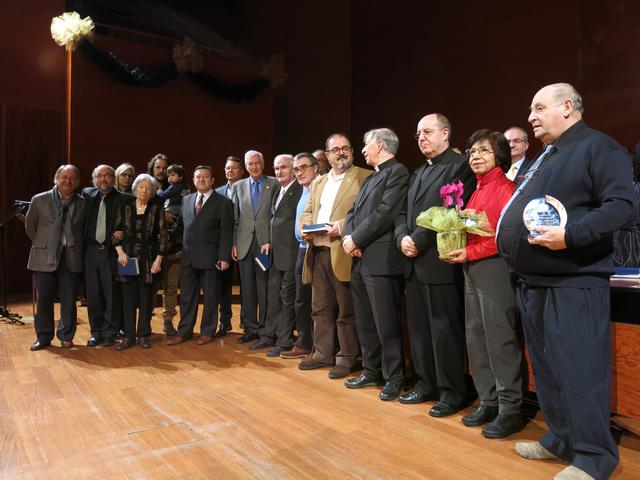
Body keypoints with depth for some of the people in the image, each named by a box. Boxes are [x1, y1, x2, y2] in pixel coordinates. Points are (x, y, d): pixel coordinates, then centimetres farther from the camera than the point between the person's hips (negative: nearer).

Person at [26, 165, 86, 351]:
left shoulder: (83, 203, 2)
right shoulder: (39, 200, 1)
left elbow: (86, 229, 12)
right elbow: (30, 226, 12)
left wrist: (75, 247, 7)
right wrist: (42, 244, 12)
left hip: (71, 258, 0)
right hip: (45, 257, 0)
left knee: (69, 300, 6)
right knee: (43, 299, 6)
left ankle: (66, 337, 20)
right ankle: (43, 337, 21)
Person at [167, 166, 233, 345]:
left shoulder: (223, 202, -3)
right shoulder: (186, 200, 14)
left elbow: (226, 233, -7)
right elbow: (182, 226, 15)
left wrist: (224, 258, -13)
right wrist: (183, 250, 6)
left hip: (209, 256, -4)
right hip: (188, 257, 5)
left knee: (210, 295, 6)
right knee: (186, 295, 10)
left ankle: (207, 332, 17)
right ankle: (184, 331, 20)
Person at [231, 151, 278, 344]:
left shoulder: (274, 184, 3)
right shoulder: (239, 186, 13)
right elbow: (235, 218, 11)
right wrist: (233, 243, 5)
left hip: (266, 242, -3)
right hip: (245, 243, 3)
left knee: (265, 287, 0)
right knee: (247, 288, 7)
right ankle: (250, 328, 17)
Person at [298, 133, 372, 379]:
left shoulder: (365, 177, -1)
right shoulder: (318, 183, 21)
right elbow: (307, 212, 21)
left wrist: (342, 226, -19)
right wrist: (305, 227, -1)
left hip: (343, 253, -7)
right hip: (318, 252, 7)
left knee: (346, 310, 1)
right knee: (320, 308, 14)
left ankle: (347, 357, 13)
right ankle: (323, 353, 26)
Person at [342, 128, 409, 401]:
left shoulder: (398, 172, -6)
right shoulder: (370, 178, 23)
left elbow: (385, 214, -17)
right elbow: (353, 213, 17)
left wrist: (356, 240, -12)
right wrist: (349, 238, -2)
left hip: (381, 260, -9)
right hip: (360, 259, 9)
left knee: (386, 324, -2)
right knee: (365, 323, 15)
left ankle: (394, 378, 11)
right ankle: (371, 371, 28)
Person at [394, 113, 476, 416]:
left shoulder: (460, 166, -4)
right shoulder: (418, 173, 22)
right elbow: (404, 213, 18)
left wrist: (418, 241, -14)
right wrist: (402, 237, -2)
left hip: (440, 262, -8)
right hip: (415, 263, 8)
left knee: (446, 330, -1)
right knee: (419, 328, 13)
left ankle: (453, 393, 12)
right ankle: (425, 385, 25)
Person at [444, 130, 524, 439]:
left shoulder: (505, 187, -7)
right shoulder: (476, 190, 18)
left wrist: (470, 252, -16)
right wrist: (456, 249, 3)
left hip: (494, 267, -8)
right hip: (471, 270, 8)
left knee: (500, 340, -3)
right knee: (476, 339, 11)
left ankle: (510, 410, 9)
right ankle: (489, 403, 22)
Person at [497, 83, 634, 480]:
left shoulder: (598, 147, -6)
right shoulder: (543, 159, 22)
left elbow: (621, 205, -17)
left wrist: (570, 235, -27)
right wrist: (509, 243, 13)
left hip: (574, 282, -9)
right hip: (533, 282, 9)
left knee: (579, 372, -4)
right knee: (547, 369, 15)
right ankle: (561, 440, 28)